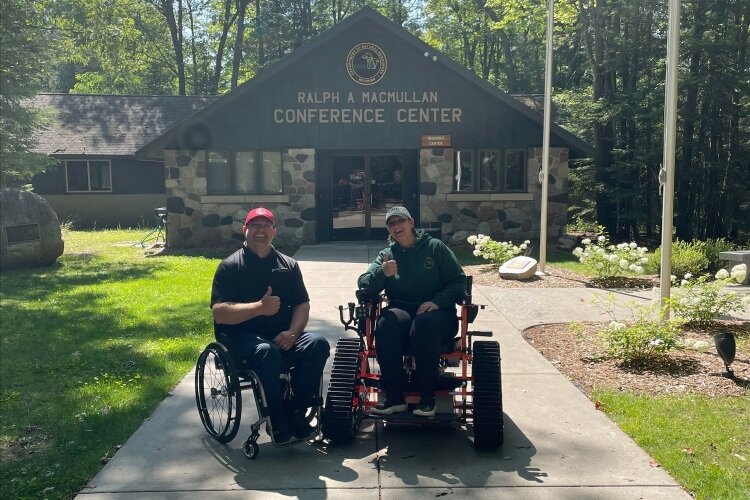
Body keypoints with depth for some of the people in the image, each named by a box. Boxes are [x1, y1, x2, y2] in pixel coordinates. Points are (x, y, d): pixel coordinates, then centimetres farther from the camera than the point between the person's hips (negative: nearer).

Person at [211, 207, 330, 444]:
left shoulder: (288, 265, 13)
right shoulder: (230, 266, 1)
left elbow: (302, 304, 8)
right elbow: (219, 313, -9)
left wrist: (292, 332, -12)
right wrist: (259, 307, -22)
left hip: (282, 335, 4)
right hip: (243, 336, -4)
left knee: (318, 344, -24)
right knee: (268, 352, -36)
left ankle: (296, 413, -13)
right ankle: (279, 423, -19)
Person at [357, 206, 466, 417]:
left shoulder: (435, 247, 6)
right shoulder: (387, 255, 13)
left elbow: (459, 281, 2)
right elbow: (363, 283, 0)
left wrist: (437, 301, -15)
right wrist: (382, 273, -22)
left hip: (437, 313, -2)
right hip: (401, 311, 2)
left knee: (424, 323, -38)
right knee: (386, 322, -33)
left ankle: (427, 398, -28)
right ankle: (395, 397, -27)